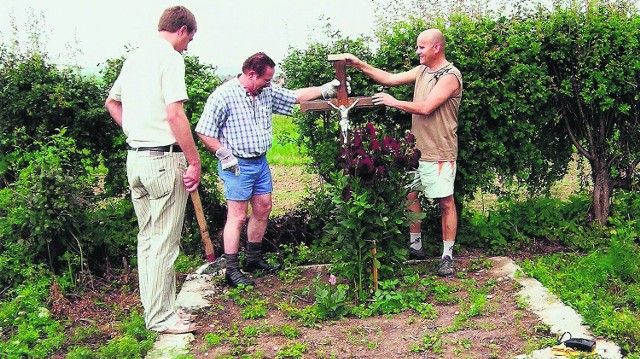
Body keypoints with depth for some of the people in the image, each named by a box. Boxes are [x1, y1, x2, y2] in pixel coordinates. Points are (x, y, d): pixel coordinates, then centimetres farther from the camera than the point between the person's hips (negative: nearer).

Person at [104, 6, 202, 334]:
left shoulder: (134, 57, 15)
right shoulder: (170, 58, -11)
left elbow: (111, 103, 27)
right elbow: (175, 114, -20)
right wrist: (194, 160, -16)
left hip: (135, 157, 9)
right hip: (164, 159, -8)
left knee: (147, 238, 15)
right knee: (164, 242, 0)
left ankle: (153, 309, 25)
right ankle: (161, 317, 8)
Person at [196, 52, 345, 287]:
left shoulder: (267, 93, 7)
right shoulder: (223, 96, -15)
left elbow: (297, 96, 16)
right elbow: (204, 132, -14)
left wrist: (327, 89, 8)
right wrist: (226, 156, -17)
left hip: (260, 162, 8)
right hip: (237, 166, -8)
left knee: (263, 208, 14)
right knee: (237, 216, -6)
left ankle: (254, 259, 29)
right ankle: (232, 271, 0)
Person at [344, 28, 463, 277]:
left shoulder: (450, 76, -15)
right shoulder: (421, 70, 11)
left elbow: (426, 107, -22)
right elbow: (390, 79, 13)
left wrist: (394, 102, -12)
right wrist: (360, 65, 6)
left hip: (439, 153, -8)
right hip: (416, 148, 8)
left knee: (446, 202, 0)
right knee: (409, 194, 11)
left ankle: (447, 256, 9)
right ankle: (415, 246, 25)